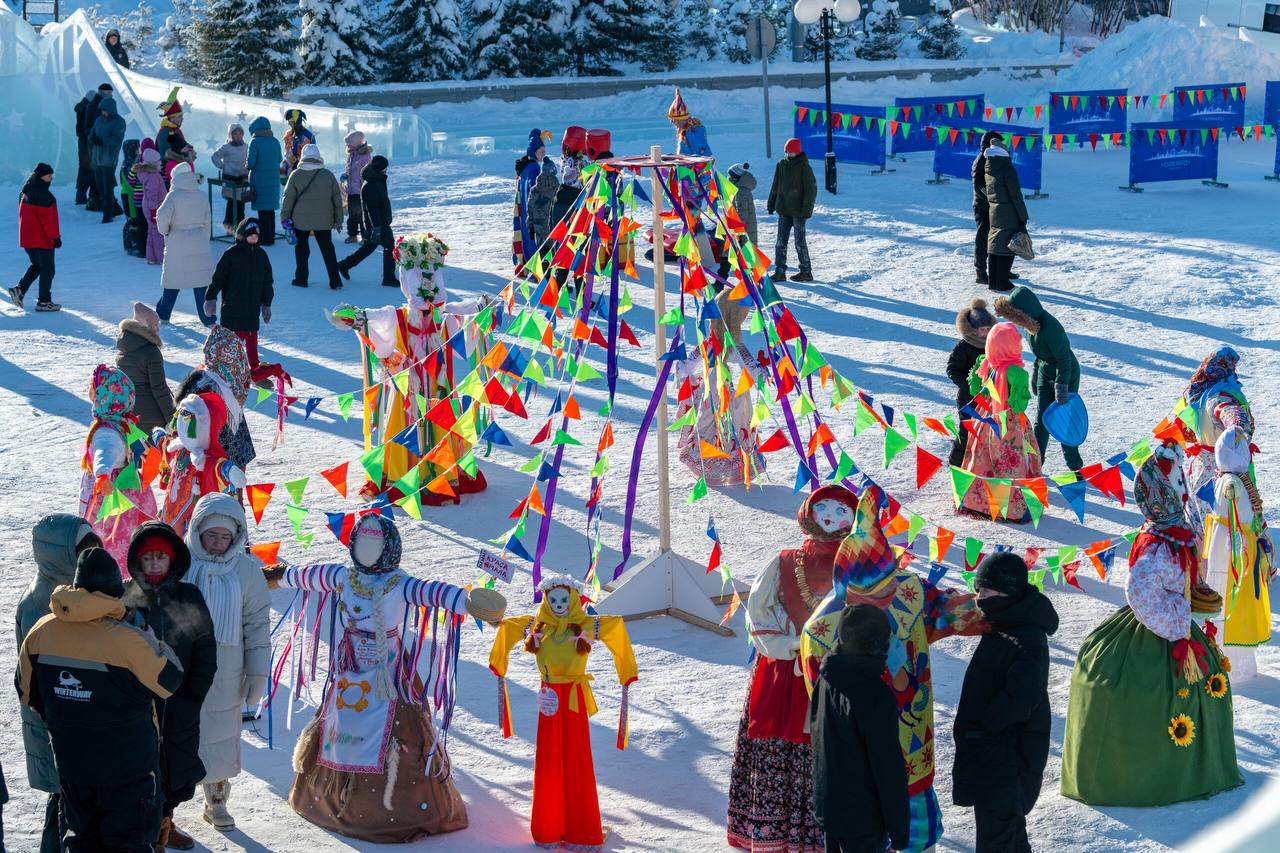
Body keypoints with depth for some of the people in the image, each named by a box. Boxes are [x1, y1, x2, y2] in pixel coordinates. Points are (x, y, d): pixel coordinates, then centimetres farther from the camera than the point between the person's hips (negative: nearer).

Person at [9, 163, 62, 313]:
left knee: (37, 265, 22)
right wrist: (55, 237, -15)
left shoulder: (26, 192, 9)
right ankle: (44, 302, 6)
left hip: (27, 238, 8)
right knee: (47, 269, 3)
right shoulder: (43, 194, -19)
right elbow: (48, 218, -21)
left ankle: (19, 289, 7)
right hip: (43, 238, -8)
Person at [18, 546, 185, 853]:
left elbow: (28, 694, 5)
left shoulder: (41, 632, -8)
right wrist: (145, 634, -1)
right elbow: (169, 681, -10)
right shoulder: (126, 639, -24)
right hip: (127, 766, -4)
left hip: (71, 761, 4)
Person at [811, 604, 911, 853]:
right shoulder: (876, 695, -25)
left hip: (827, 804, 8)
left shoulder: (827, 679, -1)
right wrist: (899, 828, -11)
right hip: (864, 821, -8)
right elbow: (889, 767, -20)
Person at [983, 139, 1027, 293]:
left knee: (994, 245, 15)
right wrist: (1023, 217, -9)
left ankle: (993, 281, 20)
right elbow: (1016, 195, -16)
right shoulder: (1007, 169, -17)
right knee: (1006, 246, -3)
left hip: (993, 212, 8)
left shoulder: (989, 169, 6)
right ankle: (1002, 284, -3)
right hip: (1008, 215, -7)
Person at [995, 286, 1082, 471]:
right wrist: (1035, 375, 16)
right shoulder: (1031, 323, -7)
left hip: (1066, 375, -8)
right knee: (1041, 421, 9)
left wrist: (1061, 388, -22)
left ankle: (1075, 467, 14)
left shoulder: (1050, 328, -33)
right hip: (1045, 373, 8)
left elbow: (1063, 359, -26)